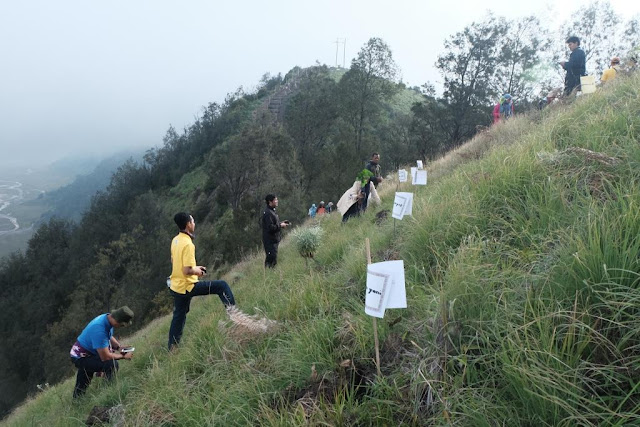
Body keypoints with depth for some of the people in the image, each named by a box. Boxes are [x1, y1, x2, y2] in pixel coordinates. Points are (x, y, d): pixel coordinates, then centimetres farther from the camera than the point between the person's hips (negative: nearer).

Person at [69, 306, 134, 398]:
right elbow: (105, 357, -32)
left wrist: (119, 347, 0)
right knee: (112, 363, -28)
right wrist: (123, 356, -18)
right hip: (81, 358, -11)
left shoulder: (108, 317, -8)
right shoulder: (99, 329, -38)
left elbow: (109, 337, 15)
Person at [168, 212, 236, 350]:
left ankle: (172, 348, 31)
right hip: (187, 286, -9)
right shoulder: (187, 244, -23)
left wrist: (195, 267, 16)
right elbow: (187, 270, -26)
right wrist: (197, 271, -6)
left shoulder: (175, 240, 5)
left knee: (179, 317, 21)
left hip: (176, 286, 9)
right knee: (222, 285, -7)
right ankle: (232, 309, -6)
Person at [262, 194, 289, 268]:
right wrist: (280, 225, -15)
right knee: (272, 259, -8)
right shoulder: (268, 213, -19)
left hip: (274, 240, 10)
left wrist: (281, 223, 9)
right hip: (270, 241, -10)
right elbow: (270, 227, -25)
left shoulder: (272, 211, 14)